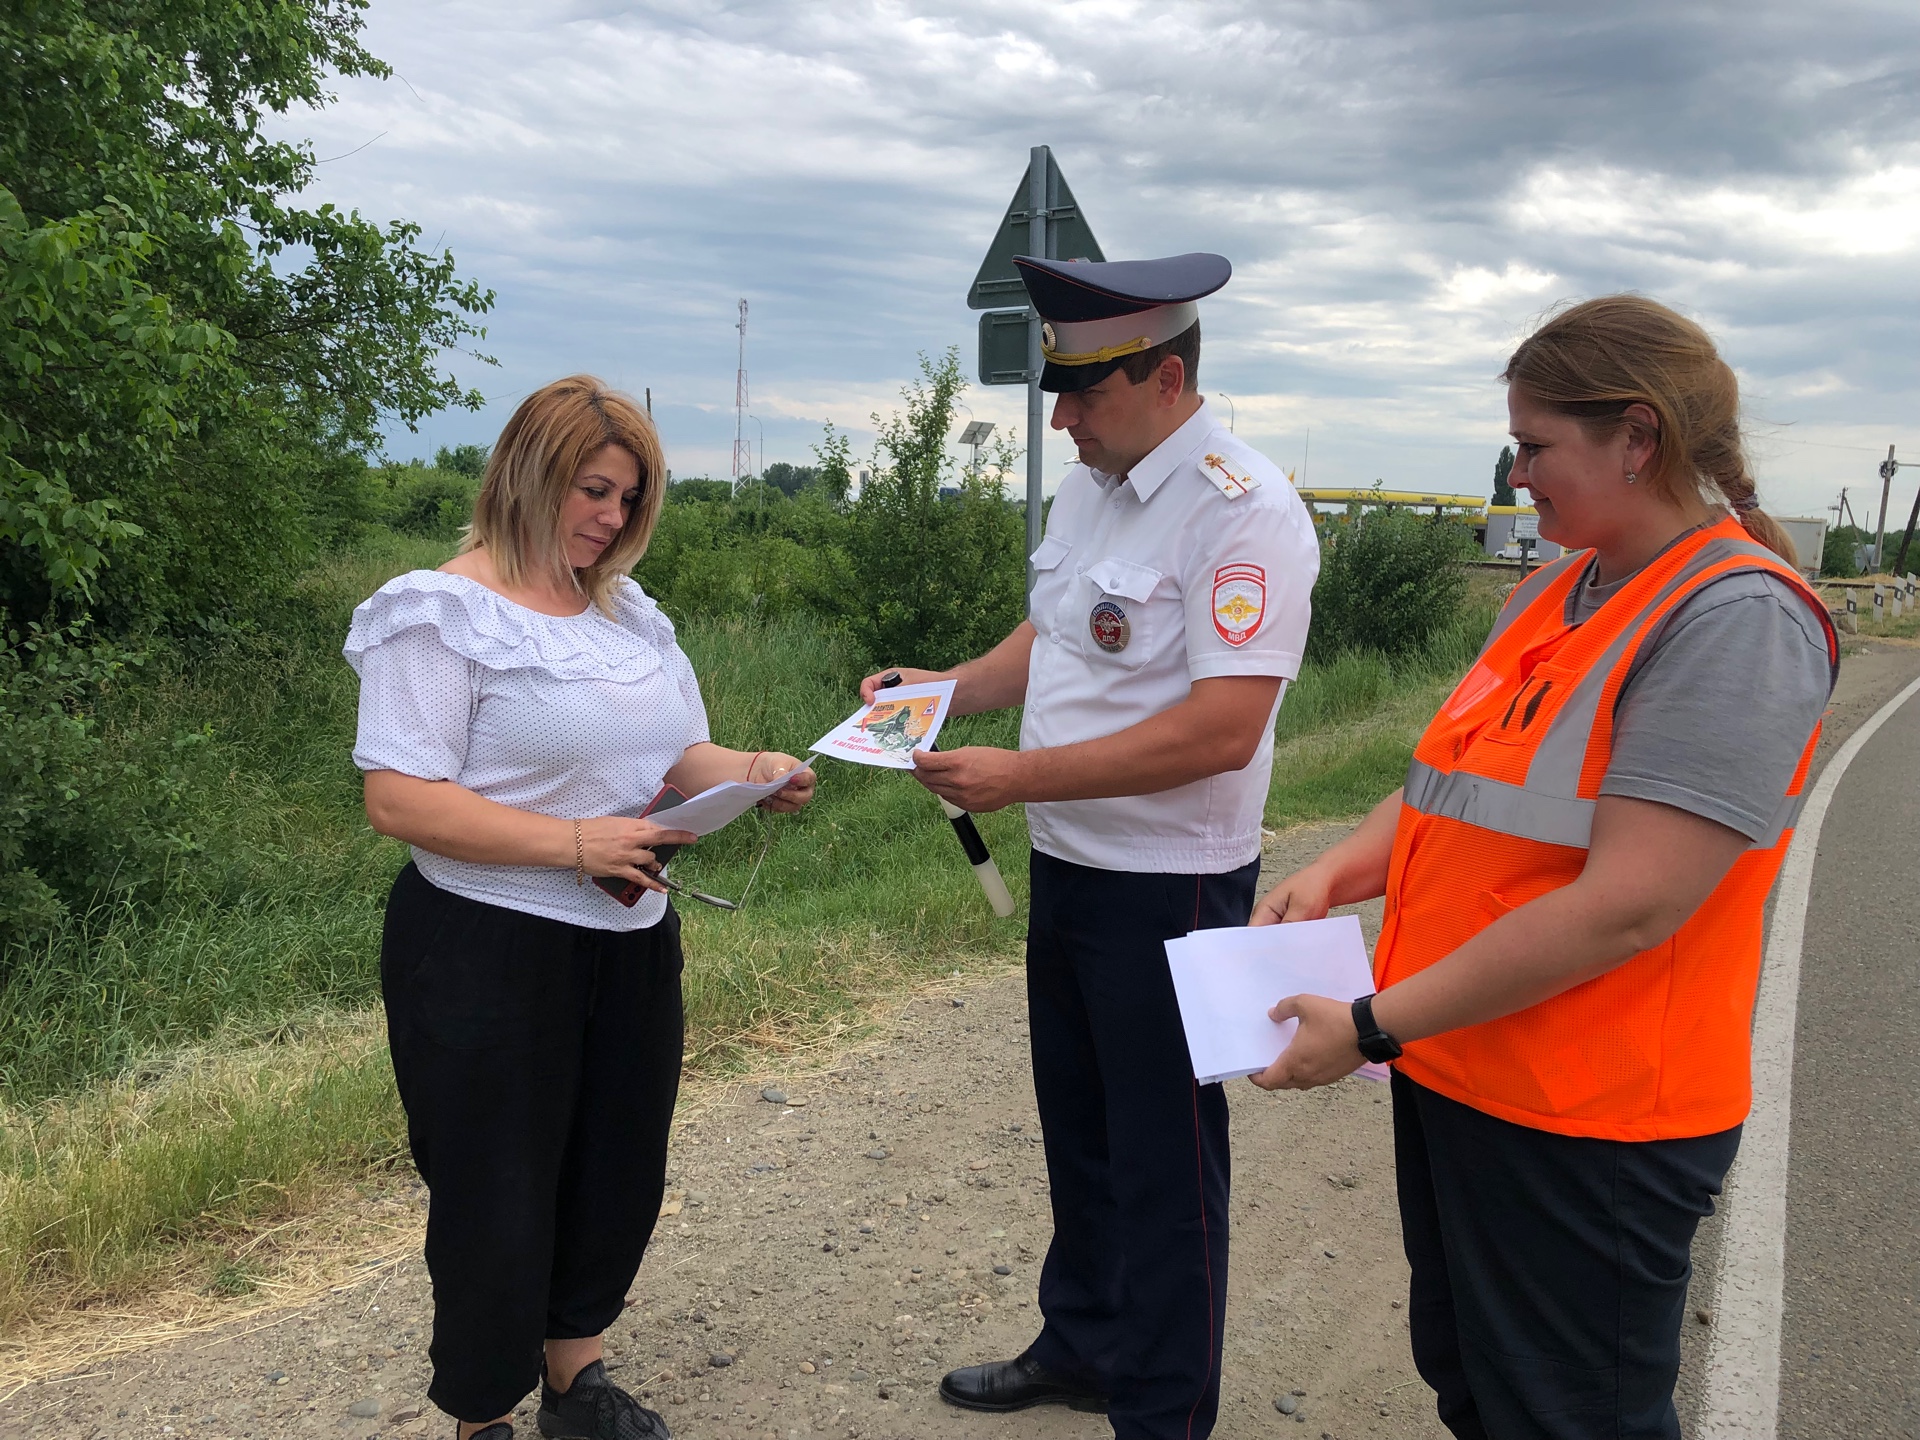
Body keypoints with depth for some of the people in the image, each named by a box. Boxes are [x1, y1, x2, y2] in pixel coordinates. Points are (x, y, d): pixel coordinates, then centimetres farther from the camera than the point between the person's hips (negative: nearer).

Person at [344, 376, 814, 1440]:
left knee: (618, 1174, 17)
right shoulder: (445, 614, -12)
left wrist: (757, 773, -7)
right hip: (489, 952, -7)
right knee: (498, 1198, 7)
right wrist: (573, 843, -27)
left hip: (632, 942, 7)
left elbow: (677, 756, 15)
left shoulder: (629, 612, 10)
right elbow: (399, 797, -19)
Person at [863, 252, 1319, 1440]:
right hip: (1069, 863, 9)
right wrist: (947, 689, 1)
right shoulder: (1088, 486, 7)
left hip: (1171, 888, -9)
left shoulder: (1243, 511, -21)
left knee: (1164, 1161, 7)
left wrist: (1020, 777, -26)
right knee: (1080, 1130, 23)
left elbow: (1221, 728, -28)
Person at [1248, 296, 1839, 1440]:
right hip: (1454, 1071, 8)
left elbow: (1626, 906, -26)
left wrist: (1372, 1027, -22)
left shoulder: (1739, 616, -20)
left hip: (1583, 1128, -8)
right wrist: (1333, 876, -4)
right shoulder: (1558, 594, 7)